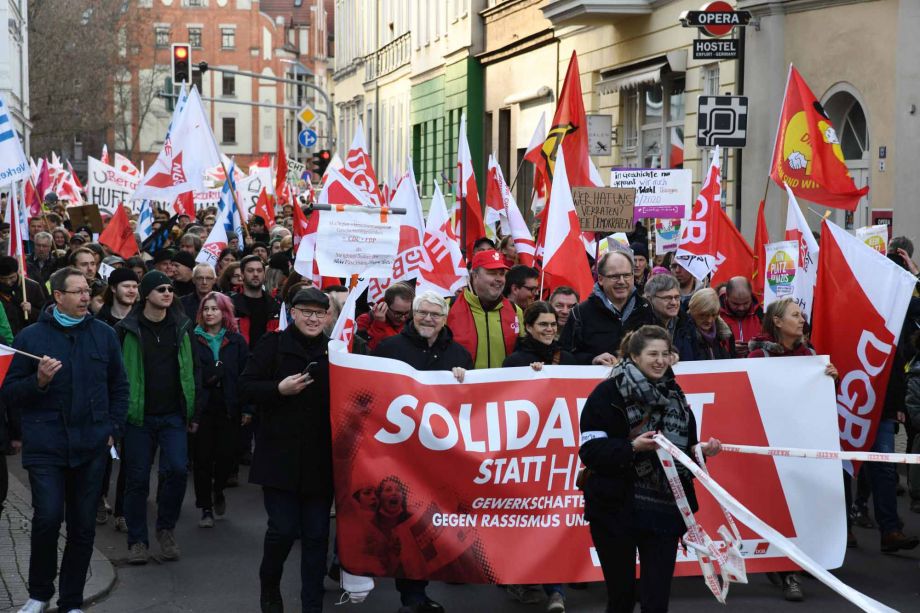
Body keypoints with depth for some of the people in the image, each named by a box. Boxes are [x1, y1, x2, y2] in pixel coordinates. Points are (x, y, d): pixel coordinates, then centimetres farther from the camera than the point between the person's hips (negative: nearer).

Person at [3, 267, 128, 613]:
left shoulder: (104, 335, 8)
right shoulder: (31, 337, 1)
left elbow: (119, 386, 16)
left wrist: (113, 428, 7)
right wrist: (39, 381, -16)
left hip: (91, 447, 3)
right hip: (45, 445, -2)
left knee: (83, 525, 6)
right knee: (48, 517, -12)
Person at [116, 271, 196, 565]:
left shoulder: (182, 326, 6)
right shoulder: (127, 330, -3)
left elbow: (190, 370, 10)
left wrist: (192, 411, 6)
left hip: (173, 415, 2)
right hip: (139, 416, -2)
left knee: (177, 469, -12)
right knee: (137, 478, 4)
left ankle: (166, 528, 10)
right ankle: (137, 540, 17)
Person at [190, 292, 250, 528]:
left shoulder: (237, 341, 4)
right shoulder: (194, 340, 1)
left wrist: (247, 409, -3)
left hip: (229, 409, 0)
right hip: (202, 409, 0)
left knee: (226, 456, -2)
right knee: (203, 459, 3)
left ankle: (218, 490, 29)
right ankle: (206, 508, 15)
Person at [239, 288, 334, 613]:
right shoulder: (273, 345, 0)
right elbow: (245, 387, -4)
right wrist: (280, 389, -17)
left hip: (321, 460, 3)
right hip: (281, 456, -3)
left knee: (317, 534, 4)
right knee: (283, 529, -3)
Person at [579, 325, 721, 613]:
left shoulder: (674, 395, 10)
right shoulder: (608, 393, -7)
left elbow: (686, 450, 18)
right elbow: (590, 450, -14)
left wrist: (702, 450, -3)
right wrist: (632, 446, -26)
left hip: (664, 510, 4)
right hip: (616, 509, -4)